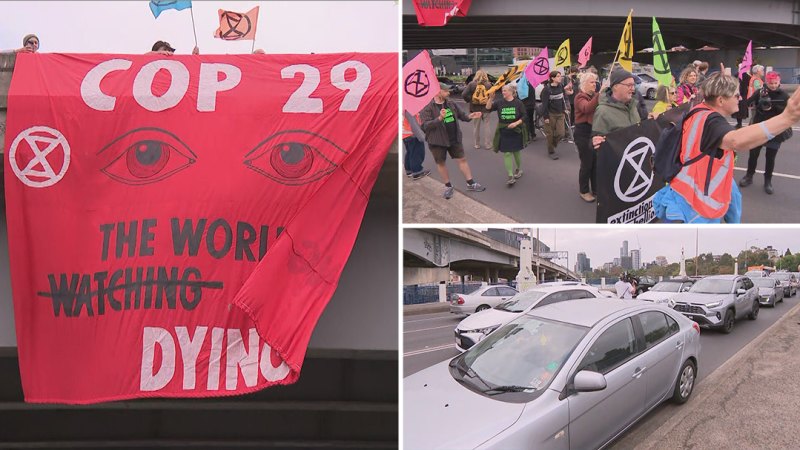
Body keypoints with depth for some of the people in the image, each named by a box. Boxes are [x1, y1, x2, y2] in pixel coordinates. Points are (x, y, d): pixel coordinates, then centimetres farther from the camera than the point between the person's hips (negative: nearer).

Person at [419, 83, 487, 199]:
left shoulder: (450, 104, 4)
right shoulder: (427, 108, -16)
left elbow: (460, 114, 15)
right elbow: (425, 126, -24)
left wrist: (469, 116, -7)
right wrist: (439, 118, -37)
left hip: (454, 139, 4)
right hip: (438, 141, -4)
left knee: (462, 159, 9)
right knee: (441, 163, 9)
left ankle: (470, 183, 20)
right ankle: (448, 186, 27)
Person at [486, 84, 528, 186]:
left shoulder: (518, 103, -6)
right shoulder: (500, 102, -1)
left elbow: (524, 116, -5)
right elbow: (488, 108, -11)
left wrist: (516, 123, -20)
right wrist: (491, 98, -24)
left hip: (516, 131, -1)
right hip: (504, 132, 1)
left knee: (516, 151, 14)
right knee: (507, 153, -3)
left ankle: (518, 169, 40)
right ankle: (510, 176, -3)